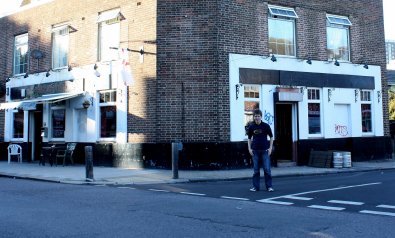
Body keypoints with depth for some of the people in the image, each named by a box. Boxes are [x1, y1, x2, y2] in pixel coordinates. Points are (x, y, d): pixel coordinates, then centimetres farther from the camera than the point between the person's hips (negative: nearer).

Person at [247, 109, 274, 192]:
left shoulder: (266, 126, -3)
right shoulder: (251, 126, 2)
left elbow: (271, 137, 4)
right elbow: (249, 138, 12)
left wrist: (270, 148, -2)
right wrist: (249, 148, 3)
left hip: (265, 150, -2)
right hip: (255, 151, 2)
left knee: (267, 169, -1)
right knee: (256, 170, 6)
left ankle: (269, 186, 7)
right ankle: (255, 186, 13)